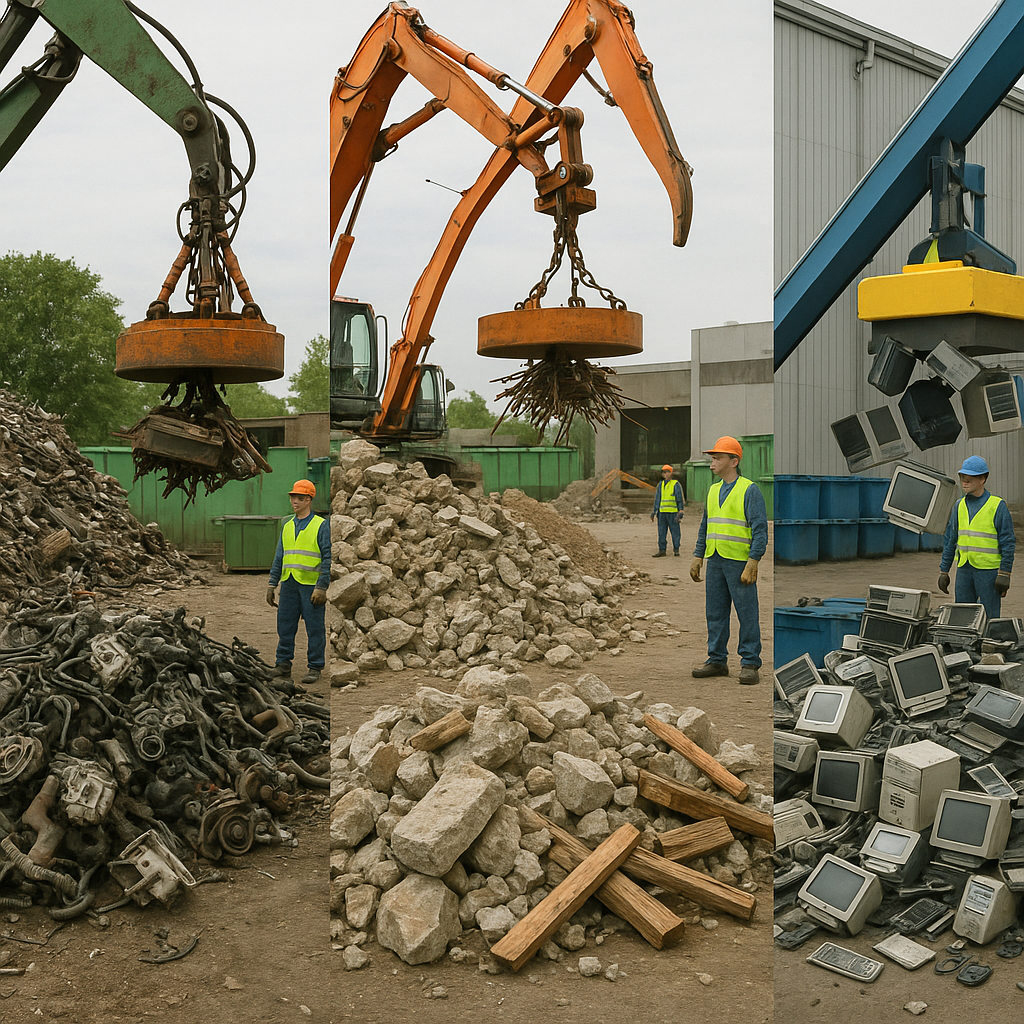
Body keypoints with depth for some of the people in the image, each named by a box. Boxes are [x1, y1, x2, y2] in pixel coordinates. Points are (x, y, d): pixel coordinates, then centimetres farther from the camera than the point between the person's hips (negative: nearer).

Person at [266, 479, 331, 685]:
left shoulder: (322, 525, -3)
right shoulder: (287, 525, 14)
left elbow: (328, 558, -7)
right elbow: (279, 557, 18)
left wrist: (322, 587, -14)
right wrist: (272, 584, 12)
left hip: (311, 584, -5)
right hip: (289, 584, 5)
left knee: (314, 627, 0)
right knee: (285, 625, 8)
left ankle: (315, 667, 8)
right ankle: (283, 664, 18)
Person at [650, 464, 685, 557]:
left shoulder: (676, 484, -1)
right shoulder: (660, 485, 14)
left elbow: (680, 499, -3)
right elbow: (657, 499, 18)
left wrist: (680, 512, -9)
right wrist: (654, 512, 13)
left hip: (673, 512, -5)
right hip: (662, 512, 5)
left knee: (675, 531, -1)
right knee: (661, 532, 4)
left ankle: (676, 550, 8)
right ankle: (662, 550, 9)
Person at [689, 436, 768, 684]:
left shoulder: (750, 490, -6)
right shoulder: (713, 490, 15)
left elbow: (760, 530, -11)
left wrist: (752, 563, -18)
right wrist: (697, 557, 14)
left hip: (740, 562, -7)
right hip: (715, 561, 7)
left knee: (747, 614, -3)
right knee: (715, 613, 9)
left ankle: (750, 664, 2)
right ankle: (717, 660, 17)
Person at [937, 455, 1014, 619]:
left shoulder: (997, 506, -5)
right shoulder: (959, 505, 10)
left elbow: (1008, 542, -6)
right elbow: (949, 540, 14)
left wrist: (1004, 574, -12)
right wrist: (944, 571, 11)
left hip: (988, 570, -5)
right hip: (964, 570, 5)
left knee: (989, 618, -2)